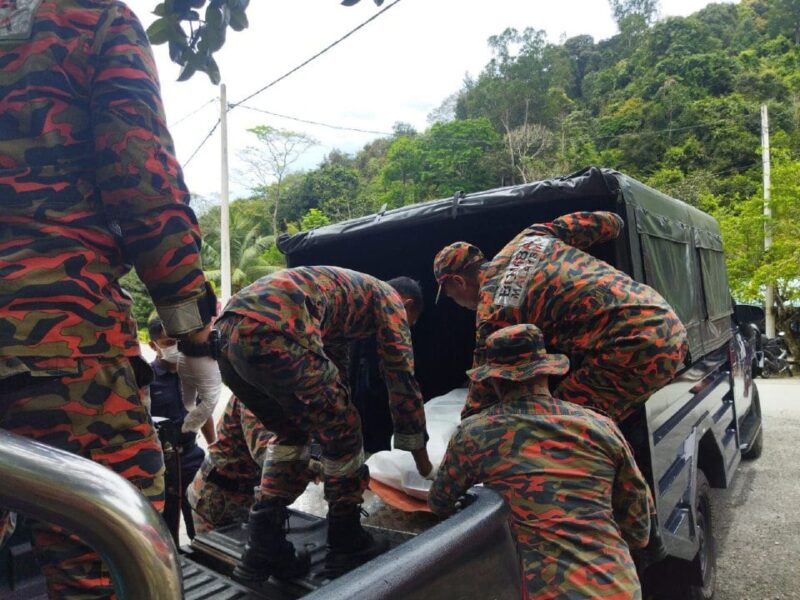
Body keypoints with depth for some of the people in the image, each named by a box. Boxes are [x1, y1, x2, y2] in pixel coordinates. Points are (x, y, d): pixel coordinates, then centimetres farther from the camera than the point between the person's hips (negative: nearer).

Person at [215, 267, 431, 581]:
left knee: (291, 431, 26)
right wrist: (422, 460, 27)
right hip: (273, 334, -9)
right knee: (341, 433, 10)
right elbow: (402, 380, 15)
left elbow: (334, 371, 46)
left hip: (228, 334, 9)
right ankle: (347, 544, 24)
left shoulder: (349, 289, 39)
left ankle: (263, 549, 24)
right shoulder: (389, 297, 18)